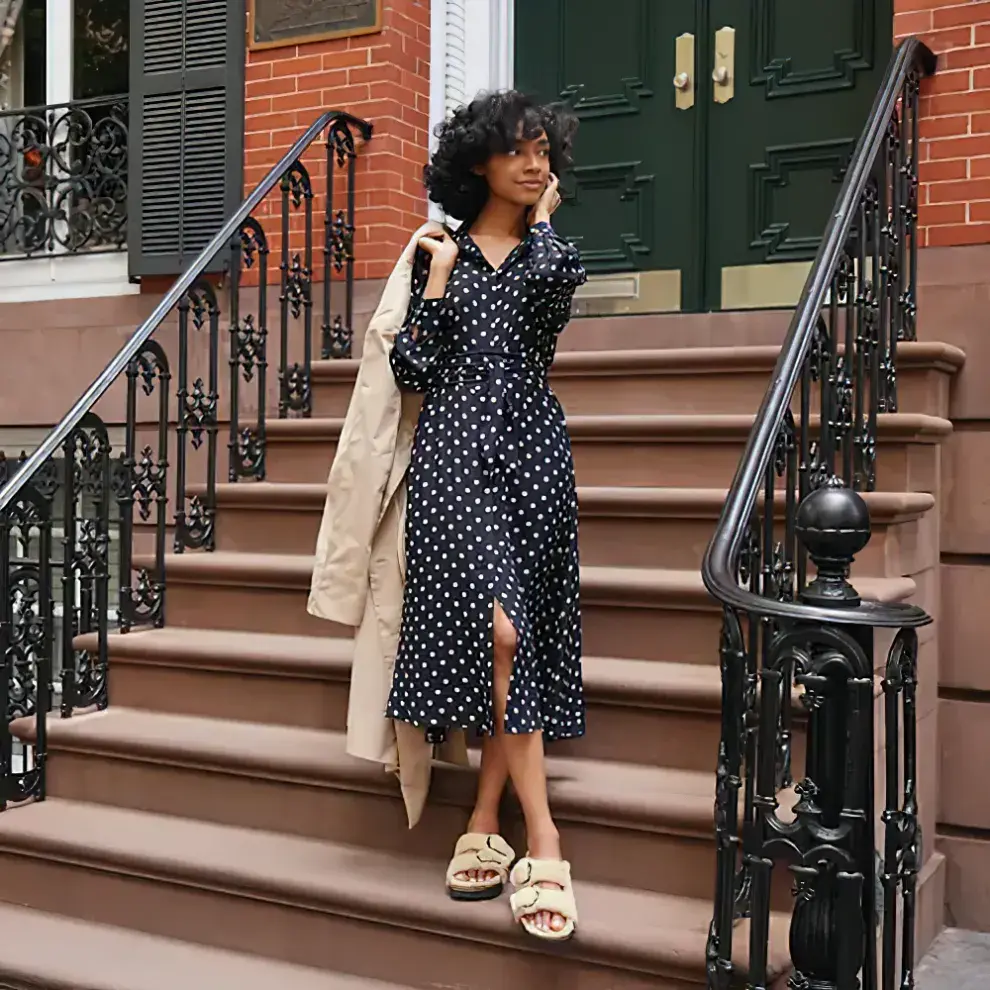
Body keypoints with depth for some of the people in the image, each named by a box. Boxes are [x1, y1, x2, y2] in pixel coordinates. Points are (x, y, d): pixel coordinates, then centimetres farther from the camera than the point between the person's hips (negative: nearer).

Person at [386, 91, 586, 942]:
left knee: (520, 634, -3)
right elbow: (412, 370, 1)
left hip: (531, 450, 2)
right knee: (498, 628, -16)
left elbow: (553, 283, -14)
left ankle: (485, 825, 7)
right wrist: (438, 275, -1)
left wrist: (540, 216, 3)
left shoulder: (552, 248, 14)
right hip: (455, 449, -2)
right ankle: (543, 846, -12)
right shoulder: (442, 250, 11)